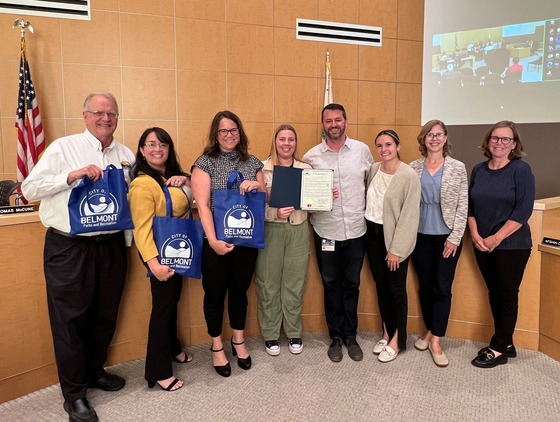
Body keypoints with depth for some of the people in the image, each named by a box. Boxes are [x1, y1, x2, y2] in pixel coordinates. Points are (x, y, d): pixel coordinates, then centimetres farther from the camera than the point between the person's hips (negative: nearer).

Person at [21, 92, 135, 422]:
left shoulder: (126, 155, 9)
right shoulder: (63, 148, -2)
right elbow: (29, 189, -6)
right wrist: (72, 176, -18)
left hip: (111, 245, 4)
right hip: (69, 247, -4)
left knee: (105, 315, 15)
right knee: (70, 318, 4)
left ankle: (94, 371, 38)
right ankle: (74, 392, 21)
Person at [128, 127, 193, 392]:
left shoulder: (171, 175, 7)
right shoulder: (143, 183, -21)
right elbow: (142, 228, -27)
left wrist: (184, 180, 0)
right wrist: (153, 263, -36)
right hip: (160, 252, -9)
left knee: (173, 300, 21)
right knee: (163, 305, 0)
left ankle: (172, 348, 42)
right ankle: (158, 371, 14)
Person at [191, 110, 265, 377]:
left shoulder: (253, 162, 7)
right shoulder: (205, 162, -4)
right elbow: (202, 205, -12)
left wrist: (257, 187, -11)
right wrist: (213, 240, -23)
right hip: (216, 241, -3)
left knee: (240, 290, 16)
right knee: (215, 293, 8)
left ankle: (239, 342, 35)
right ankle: (217, 347, 28)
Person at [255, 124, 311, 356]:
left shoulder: (306, 169, 6)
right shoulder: (263, 169, -3)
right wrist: (276, 213, -22)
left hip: (298, 230, 2)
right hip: (270, 231, -2)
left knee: (295, 283, 10)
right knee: (269, 284, 6)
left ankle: (294, 333, 29)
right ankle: (270, 335, 24)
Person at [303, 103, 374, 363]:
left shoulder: (362, 150, 0)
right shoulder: (311, 156, -3)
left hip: (356, 230, 1)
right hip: (326, 231, -1)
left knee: (351, 284, 13)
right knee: (331, 285, 11)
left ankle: (350, 335, 30)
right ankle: (335, 337, 28)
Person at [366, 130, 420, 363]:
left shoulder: (409, 176, -16)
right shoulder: (373, 169, 2)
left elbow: (409, 216, -16)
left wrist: (396, 249, -16)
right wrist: (367, 228, 6)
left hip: (393, 236, -6)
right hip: (372, 233, 6)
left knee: (396, 288, 6)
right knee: (381, 285, 15)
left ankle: (397, 340, 21)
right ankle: (386, 333, 30)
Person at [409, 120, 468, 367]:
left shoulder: (458, 168, -2)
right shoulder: (413, 168, 2)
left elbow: (463, 206, -4)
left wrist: (454, 238, -9)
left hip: (447, 236, -2)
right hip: (421, 236, 2)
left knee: (442, 288, 0)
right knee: (425, 286, 11)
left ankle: (436, 341, 9)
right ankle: (429, 331, 28)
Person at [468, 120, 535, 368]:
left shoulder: (521, 170, -8)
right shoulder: (478, 170, 7)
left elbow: (523, 210, -14)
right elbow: (470, 206, 9)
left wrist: (495, 238, -17)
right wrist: (475, 235, -5)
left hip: (511, 245, -5)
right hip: (482, 245, 5)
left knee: (507, 295, 4)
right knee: (494, 294, 12)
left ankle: (498, 350, 14)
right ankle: (506, 344, 27)